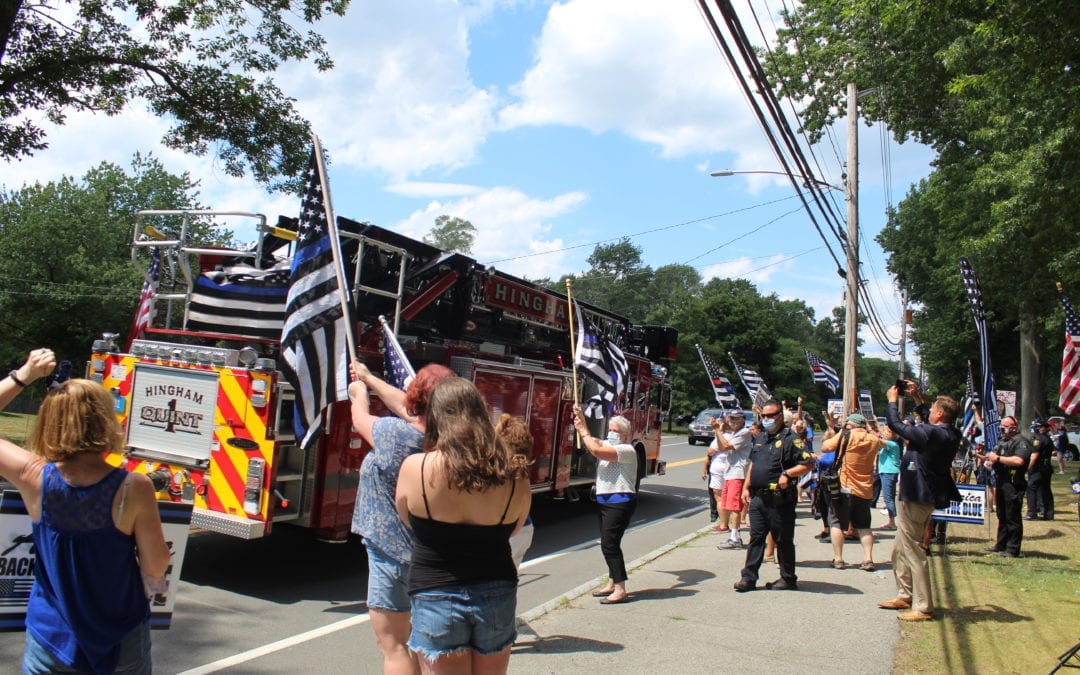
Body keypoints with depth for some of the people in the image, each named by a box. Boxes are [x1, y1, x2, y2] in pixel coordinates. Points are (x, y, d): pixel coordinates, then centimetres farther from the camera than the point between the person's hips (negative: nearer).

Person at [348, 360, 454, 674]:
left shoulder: (394, 434, -25)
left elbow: (361, 419, -3)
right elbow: (405, 407, 10)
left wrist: (359, 392, 19)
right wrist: (369, 378, 23)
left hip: (392, 552, -7)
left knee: (393, 645, 4)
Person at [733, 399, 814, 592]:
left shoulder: (791, 439, -8)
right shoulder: (760, 440, 16)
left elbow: (808, 463, -13)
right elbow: (752, 464, 23)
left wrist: (787, 474, -24)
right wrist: (746, 487, 15)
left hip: (780, 499, -7)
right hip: (758, 497, 7)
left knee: (783, 540, 5)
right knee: (756, 537, 7)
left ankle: (788, 579, 18)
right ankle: (749, 578, 10)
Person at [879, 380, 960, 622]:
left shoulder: (931, 434, -23)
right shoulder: (950, 434, 4)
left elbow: (895, 424, -16)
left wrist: (892, 400, 1)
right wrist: (917, 398, 23)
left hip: (916, 499, -10)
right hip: (925, 496, 10)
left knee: (913, 552, -3)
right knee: (900, 550, 19)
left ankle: (923, 607, 3)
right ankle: (905, 596, 29)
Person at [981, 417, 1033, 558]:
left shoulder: (1021, 442, -10)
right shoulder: (1002, 441, 20)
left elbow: (1019, 460, -24)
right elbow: (994, 455, 29)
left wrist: (998, 458, -20)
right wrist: (989, 458, 6)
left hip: (1013, 484, -10)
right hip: (1001, 482, 10)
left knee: (1013, 517, -6)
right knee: (1002, 516, 16)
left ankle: (1012, 549, -3)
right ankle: (1001, 545, 24)